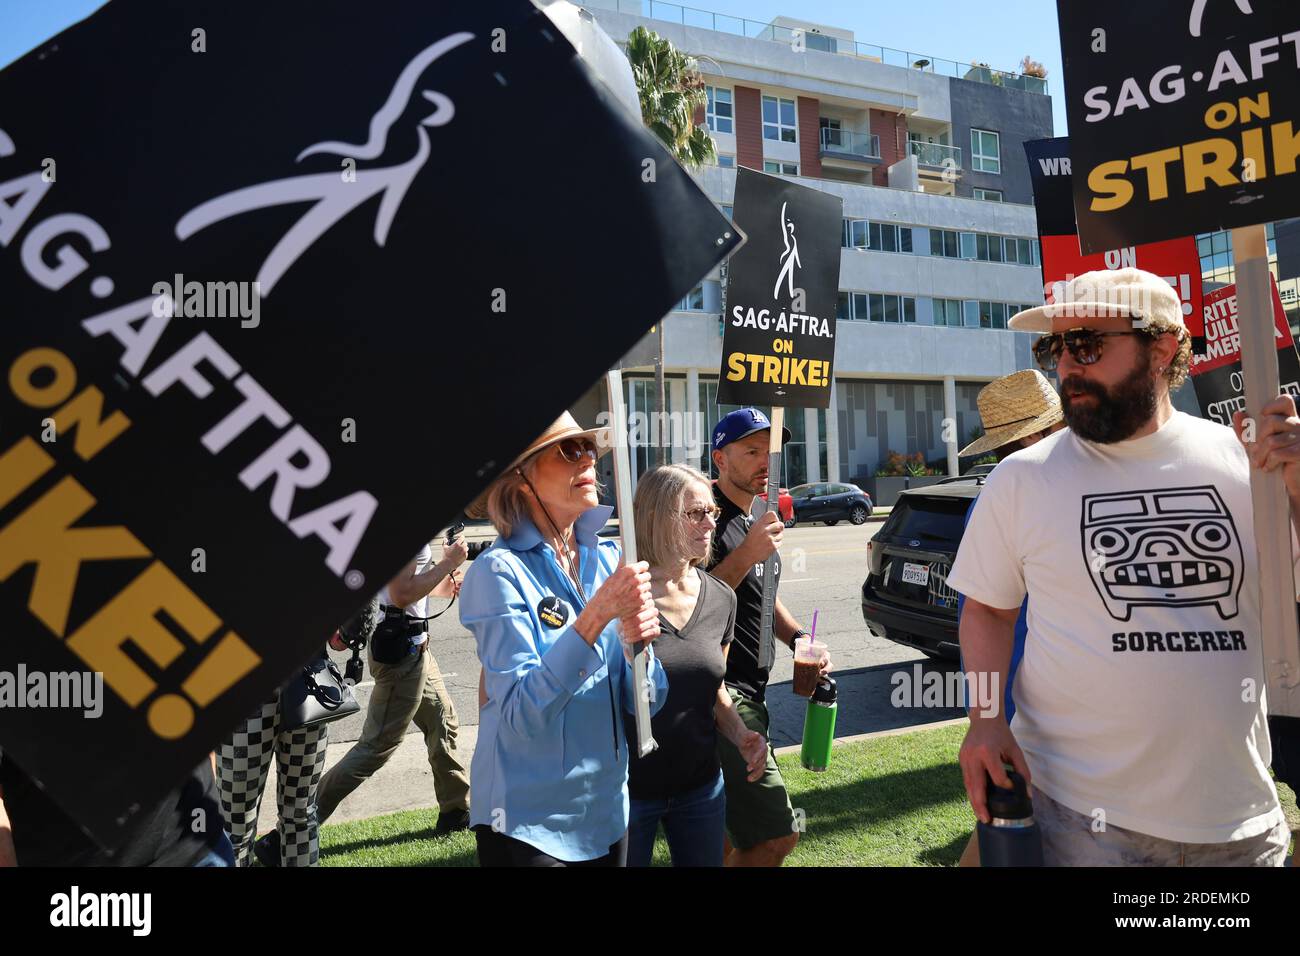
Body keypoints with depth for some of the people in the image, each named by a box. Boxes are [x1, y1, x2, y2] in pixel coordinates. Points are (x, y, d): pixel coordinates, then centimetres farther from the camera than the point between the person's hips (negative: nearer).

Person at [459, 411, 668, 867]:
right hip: (529, 824, -5)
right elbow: (520, 716, -24)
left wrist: (637, 644, -21)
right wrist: (595, 615, -31)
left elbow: (646, 702, -2)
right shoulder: (499, 570, -17)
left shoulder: (609, 556, -2)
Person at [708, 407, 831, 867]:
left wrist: (798, 638, 10)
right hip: (722, 691, -10)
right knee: (776, 835, -13)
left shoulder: (756, 519, 17)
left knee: (736, 832, 20)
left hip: (749, 691, 10)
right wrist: (746, 554, -27)